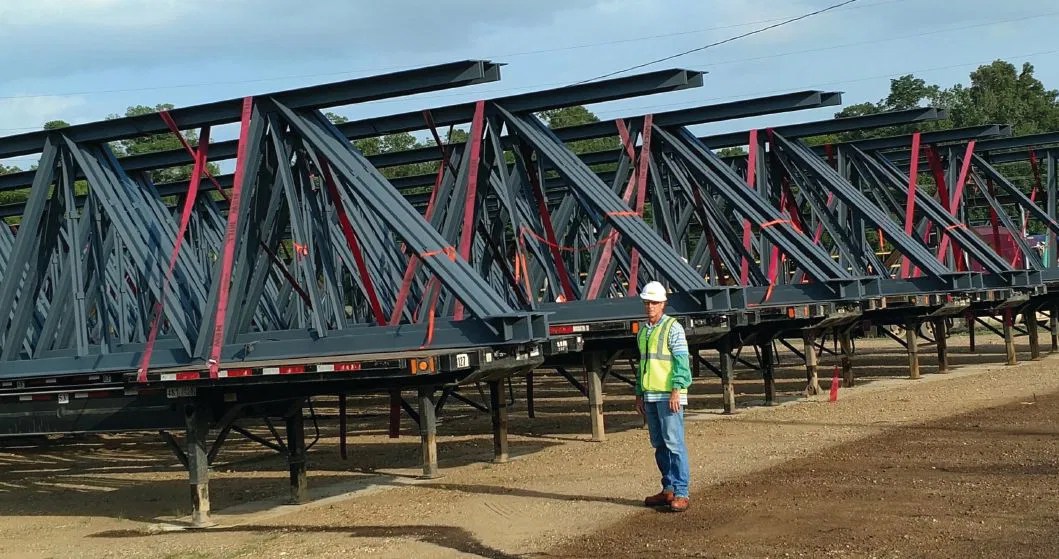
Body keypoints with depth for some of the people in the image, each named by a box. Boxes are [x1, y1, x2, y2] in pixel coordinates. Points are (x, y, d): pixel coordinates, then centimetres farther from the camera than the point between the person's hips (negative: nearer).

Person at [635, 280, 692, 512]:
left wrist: (676, 391, -19)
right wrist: (639, 394, 20)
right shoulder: (643, 331, 17)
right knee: (659, 445, 10)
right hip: (650, 396, 8)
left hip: (669, 395, -8)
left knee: (674, 443, -10)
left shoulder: (673, 328, -5)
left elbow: (682, 361, -11)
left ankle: (681, 493, -10)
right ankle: (668, 489, 17)